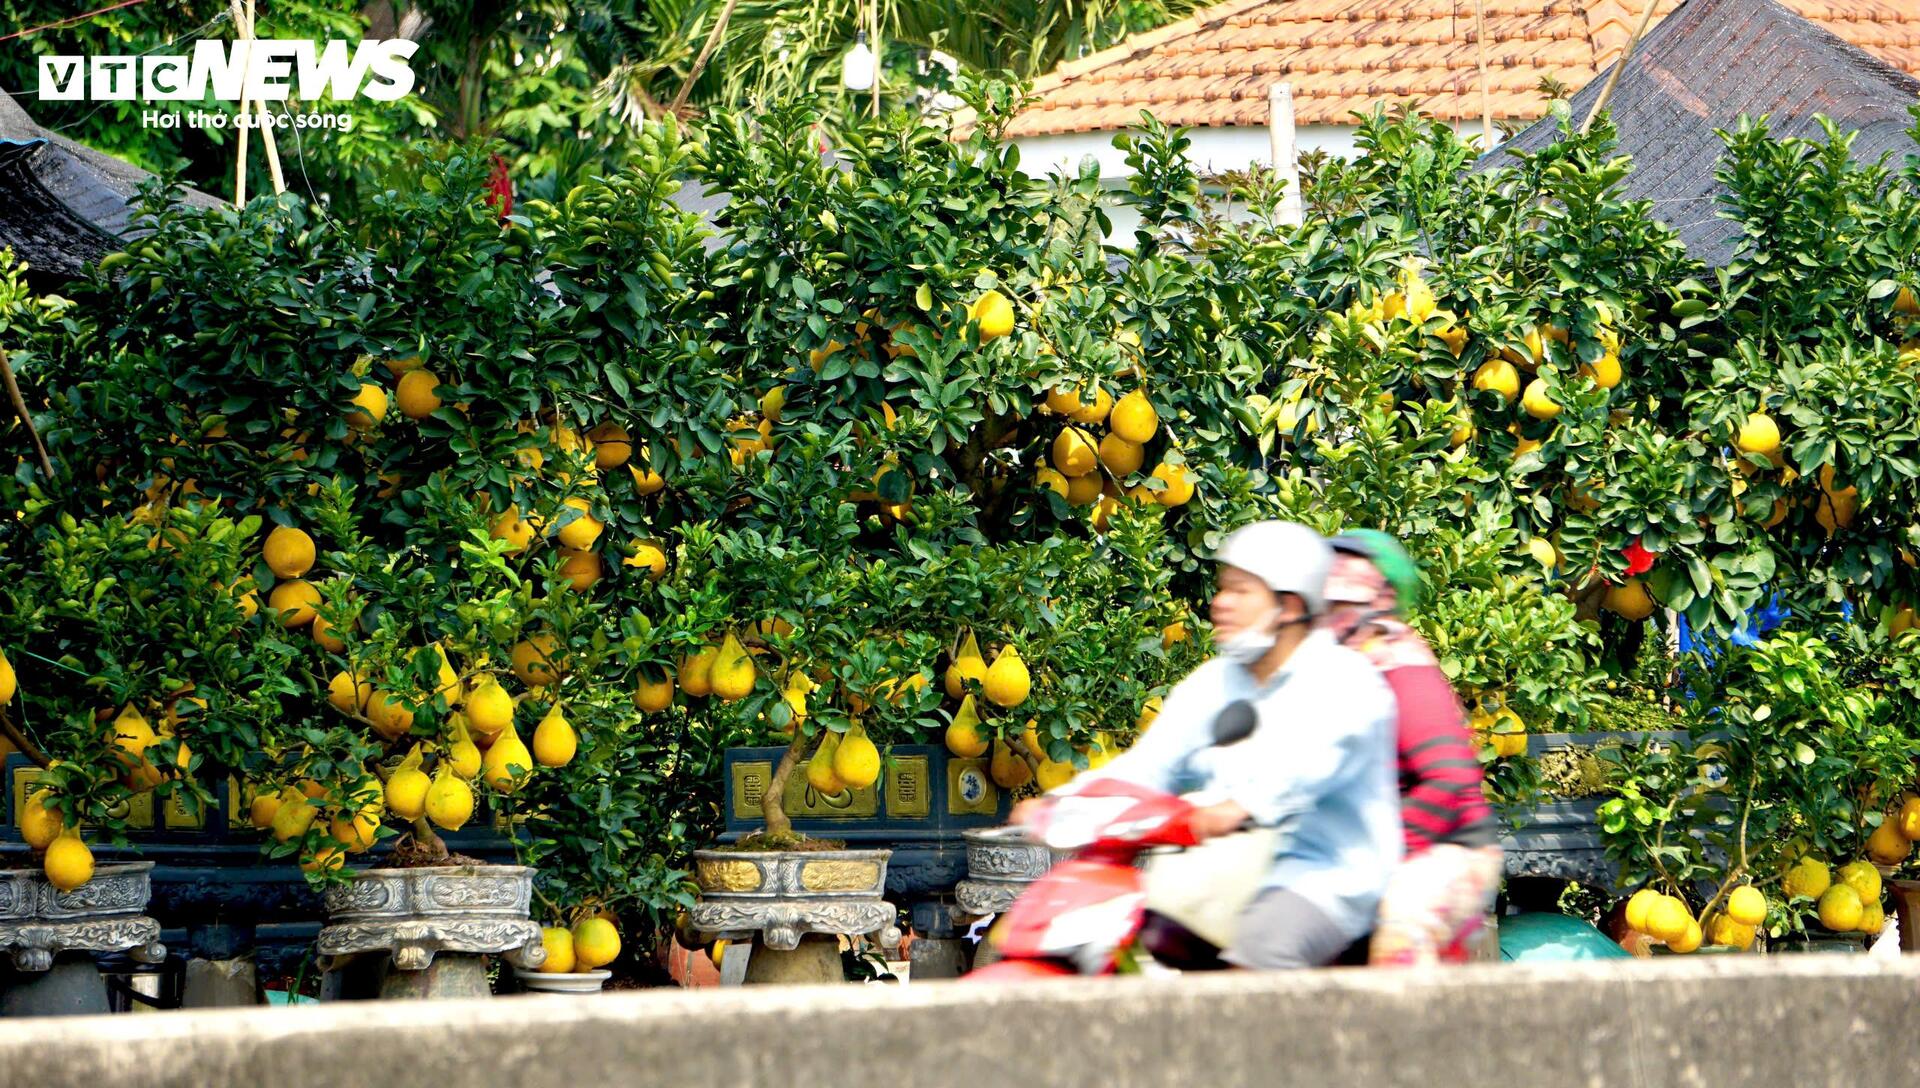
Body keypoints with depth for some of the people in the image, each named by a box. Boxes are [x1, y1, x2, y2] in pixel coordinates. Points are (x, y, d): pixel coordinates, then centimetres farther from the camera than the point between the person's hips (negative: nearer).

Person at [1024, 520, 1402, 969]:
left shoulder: (1345, 679, -4)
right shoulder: (1211, 683, 18)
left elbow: (1310, 761, -25)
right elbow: (1150, 763, 9)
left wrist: (1241, 806, -44)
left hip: (1325, 873, -7)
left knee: (1260, 946, -36)